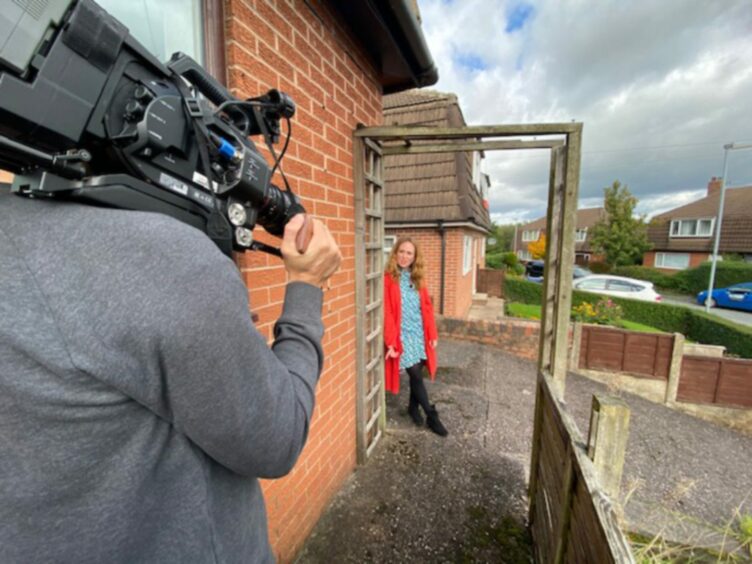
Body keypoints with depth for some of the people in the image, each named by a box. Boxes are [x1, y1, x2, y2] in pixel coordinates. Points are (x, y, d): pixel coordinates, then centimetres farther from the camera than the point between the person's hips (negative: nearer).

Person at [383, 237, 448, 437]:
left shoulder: (418, 278, 7)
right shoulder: (388, 279, -11)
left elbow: (427, 308, 8)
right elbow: (387, 313, -13)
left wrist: (432, 334, 5)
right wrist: (390, 342, -15)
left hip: (420, 334, 5)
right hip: (402, 336, -5)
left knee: (416, 373, 15)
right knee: (416, 375, 0)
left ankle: (413, 407, 38)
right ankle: (432, 416, 18)